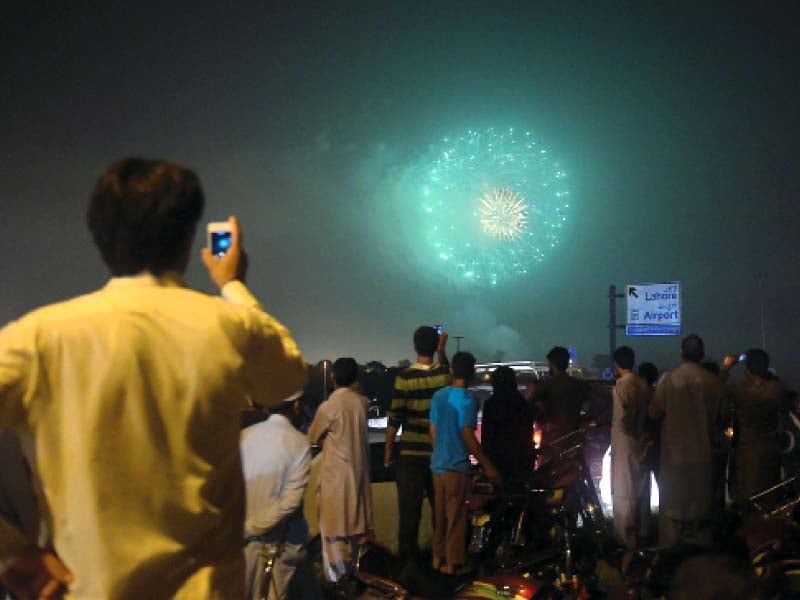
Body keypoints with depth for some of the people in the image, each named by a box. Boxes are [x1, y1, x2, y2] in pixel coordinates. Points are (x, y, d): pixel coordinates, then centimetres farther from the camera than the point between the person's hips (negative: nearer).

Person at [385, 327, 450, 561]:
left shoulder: (405, 377, -11)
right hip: (439, 452, 2)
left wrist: (388, 449, 1)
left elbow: (395, 418, -10)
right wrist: (442, 351, 24)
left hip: (411, 453, -2)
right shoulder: (444, 373, -5)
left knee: (409, 509, 5)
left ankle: (408, 557, 10)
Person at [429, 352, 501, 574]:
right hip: (457, 466, -6)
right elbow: (468, 437, -19)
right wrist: (488, 466, -15)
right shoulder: (468, 399, -14)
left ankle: (438, 558, 22)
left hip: (438, 464, 6)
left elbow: (433, 432, 11)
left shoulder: (438, 395, 6)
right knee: (456, 517, 1)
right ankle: (452, 563, 5)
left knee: (440, 514, 15)